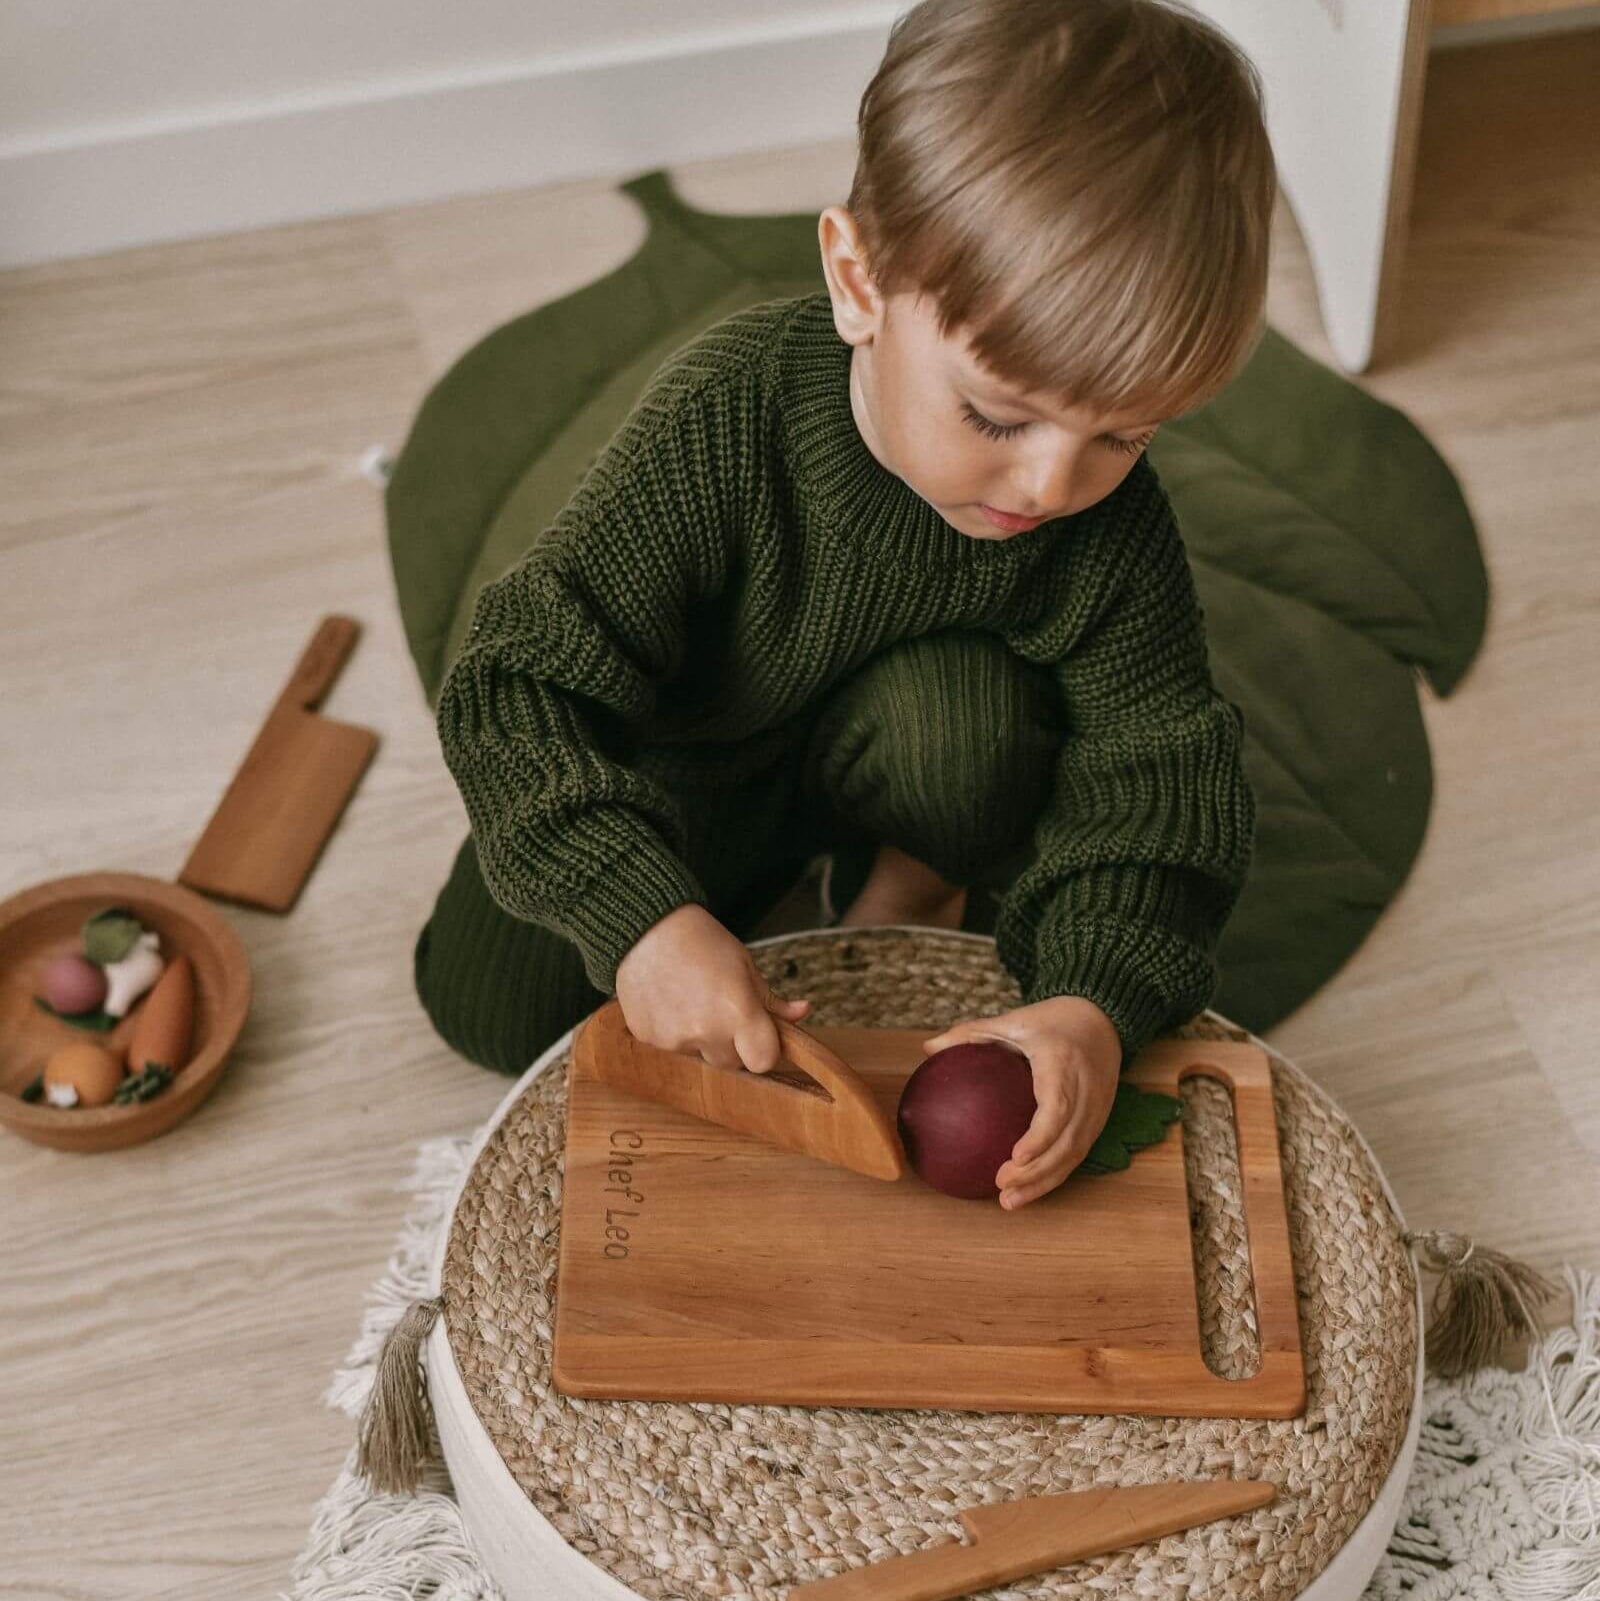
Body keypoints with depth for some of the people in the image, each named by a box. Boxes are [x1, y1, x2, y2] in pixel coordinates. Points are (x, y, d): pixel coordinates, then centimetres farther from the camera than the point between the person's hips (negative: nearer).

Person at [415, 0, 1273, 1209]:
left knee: (967, 713, -33)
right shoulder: (729, 417, -37)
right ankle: (752, 877, 18)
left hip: (874, 750, 0)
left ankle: (917, 886, 1)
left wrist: (1100, 1004, -39)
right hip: (687, 760, 0)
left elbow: (1166, 787, -22)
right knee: (496, 1006, -7)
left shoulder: (1112, 531, -29)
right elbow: (519, 687, -36)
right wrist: (646, 916, -48)